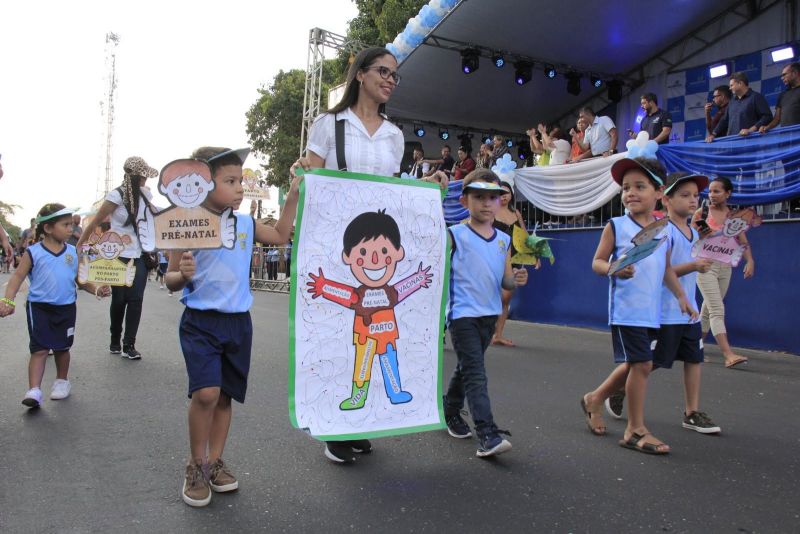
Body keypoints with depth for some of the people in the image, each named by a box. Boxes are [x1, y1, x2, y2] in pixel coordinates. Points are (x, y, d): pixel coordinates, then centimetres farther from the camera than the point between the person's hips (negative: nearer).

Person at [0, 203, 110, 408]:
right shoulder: (33, 252, -7)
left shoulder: (73, 252, 3)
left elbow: (81, 280, 8)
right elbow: (17, 277, -6)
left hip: (66, 308, 3)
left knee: (62, 348, 16)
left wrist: (97, 289, -9)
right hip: (39, 307, -3)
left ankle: (62, 381, 35)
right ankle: (34, 391, -4)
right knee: (39, 349, -6)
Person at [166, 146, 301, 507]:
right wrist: (183, 274, -28)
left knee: (226, 395, 12)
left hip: (238, 322, 5)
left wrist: (293, 196, 10)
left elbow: (280, 236, 18)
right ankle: (196, 465, 5)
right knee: (206, 392, -18)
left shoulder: (246, 225, 4)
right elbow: (171, 282, -4)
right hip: (200, 322, -5)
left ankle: (214, 462, 29)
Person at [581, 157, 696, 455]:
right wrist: (614, 269, -23)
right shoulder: (616, 226, -5)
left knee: (633, 365, 14)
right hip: (626, 310, -6)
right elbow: (597, 262, -4)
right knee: (642, 365, -6)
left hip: (652, 312, 6)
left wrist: (680, 296, 15)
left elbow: (666, 268, 20)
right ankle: (636, 430, 8)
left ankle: (594, 400, 36)